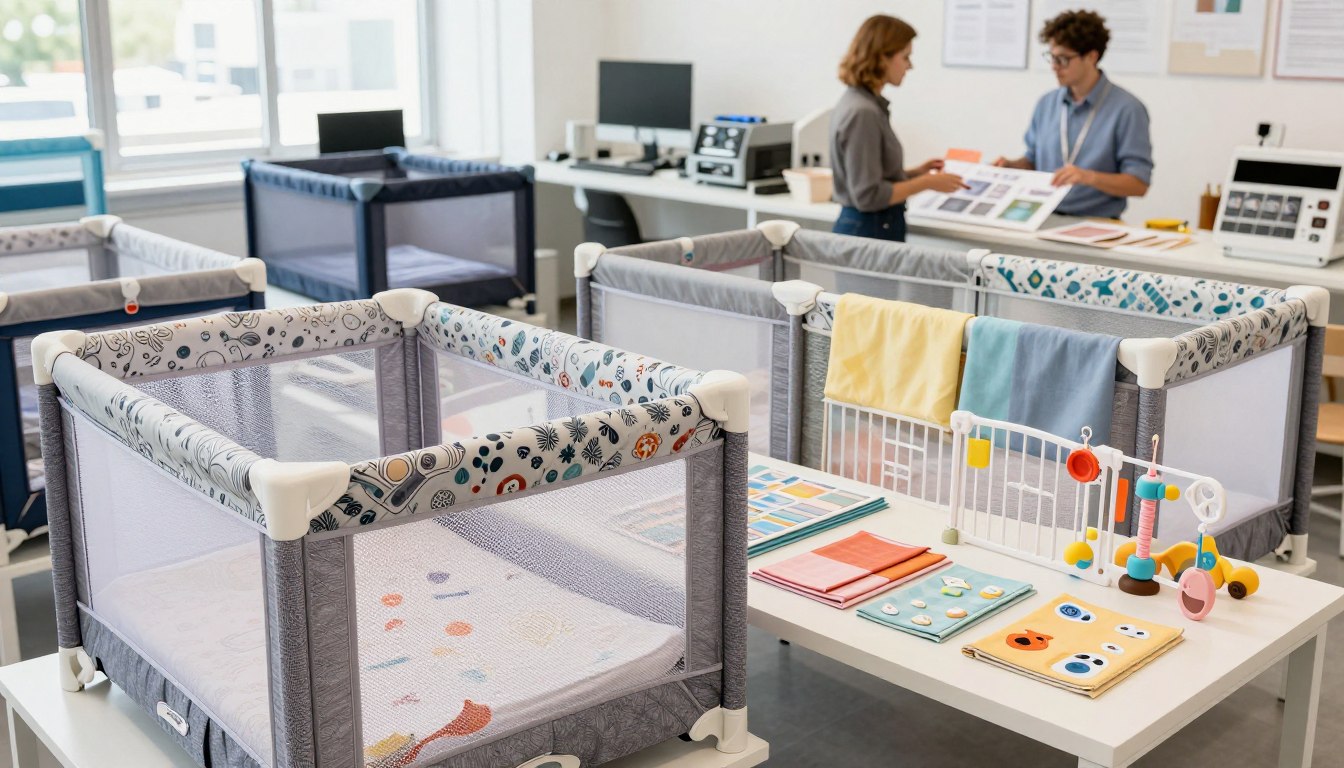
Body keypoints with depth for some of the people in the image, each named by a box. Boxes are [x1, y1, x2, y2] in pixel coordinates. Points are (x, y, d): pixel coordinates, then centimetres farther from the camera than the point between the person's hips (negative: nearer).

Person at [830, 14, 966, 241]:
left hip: (878, 226, 10)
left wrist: (916, 172, 11)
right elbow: (868, 195, -20)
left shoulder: (863, 103, 10)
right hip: (870, 231, -10)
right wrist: (927, 182, -13)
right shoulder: (863, 113, -19)